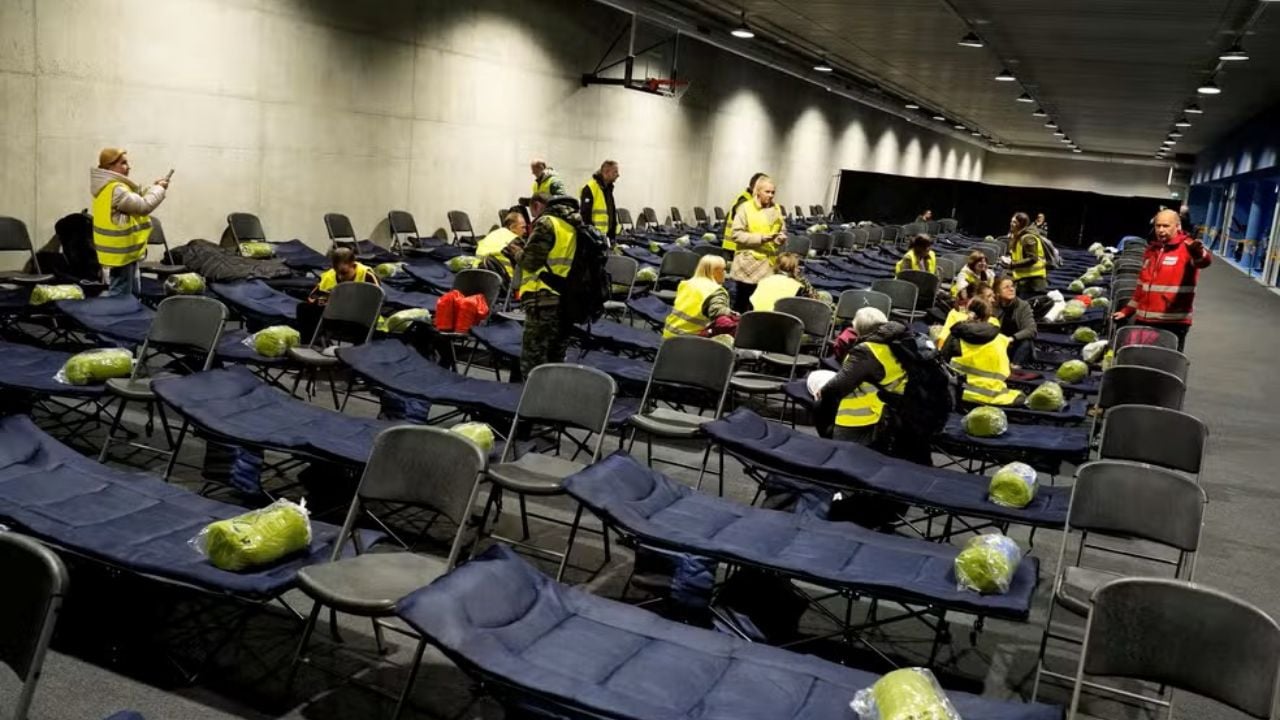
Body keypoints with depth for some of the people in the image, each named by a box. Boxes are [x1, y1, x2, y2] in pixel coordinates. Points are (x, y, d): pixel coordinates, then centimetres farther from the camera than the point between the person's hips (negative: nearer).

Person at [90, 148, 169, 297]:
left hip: (124, 251, 11)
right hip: (120, 253, -11)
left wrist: (153, 188, 6)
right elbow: (144, 206, -23)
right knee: (120, 296, -5)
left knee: (134, 293, 19)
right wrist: (159, 189, -8)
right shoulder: (115, 190, -22)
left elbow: (135, 199, 18)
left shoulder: (111, 186, 12)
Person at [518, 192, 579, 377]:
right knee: (556, 362, 16)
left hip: (546, 301, -8)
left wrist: (517, 253, 7)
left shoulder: (546, 222, -8)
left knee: (532, 362, -4)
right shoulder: (575, 225, 17)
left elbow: (530, 261, -13)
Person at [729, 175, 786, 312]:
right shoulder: (745, 208, -6)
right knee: (743, 302, 4)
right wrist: (761, 238, -20)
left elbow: (782, 231, 20)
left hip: (769, 264, 5)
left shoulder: (776, 210, 11)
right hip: (749, 263, -4)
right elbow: (737, 235, -12)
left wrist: (781, 238, -5)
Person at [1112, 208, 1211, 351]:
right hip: (1144, 320, 6)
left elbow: (1204, 261, -29)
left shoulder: (1187, 249, -6)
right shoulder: (1151, 249, 15)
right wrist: (1127, 311, 22)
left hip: (1173, 323, -6)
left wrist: (1200, 252, -53)